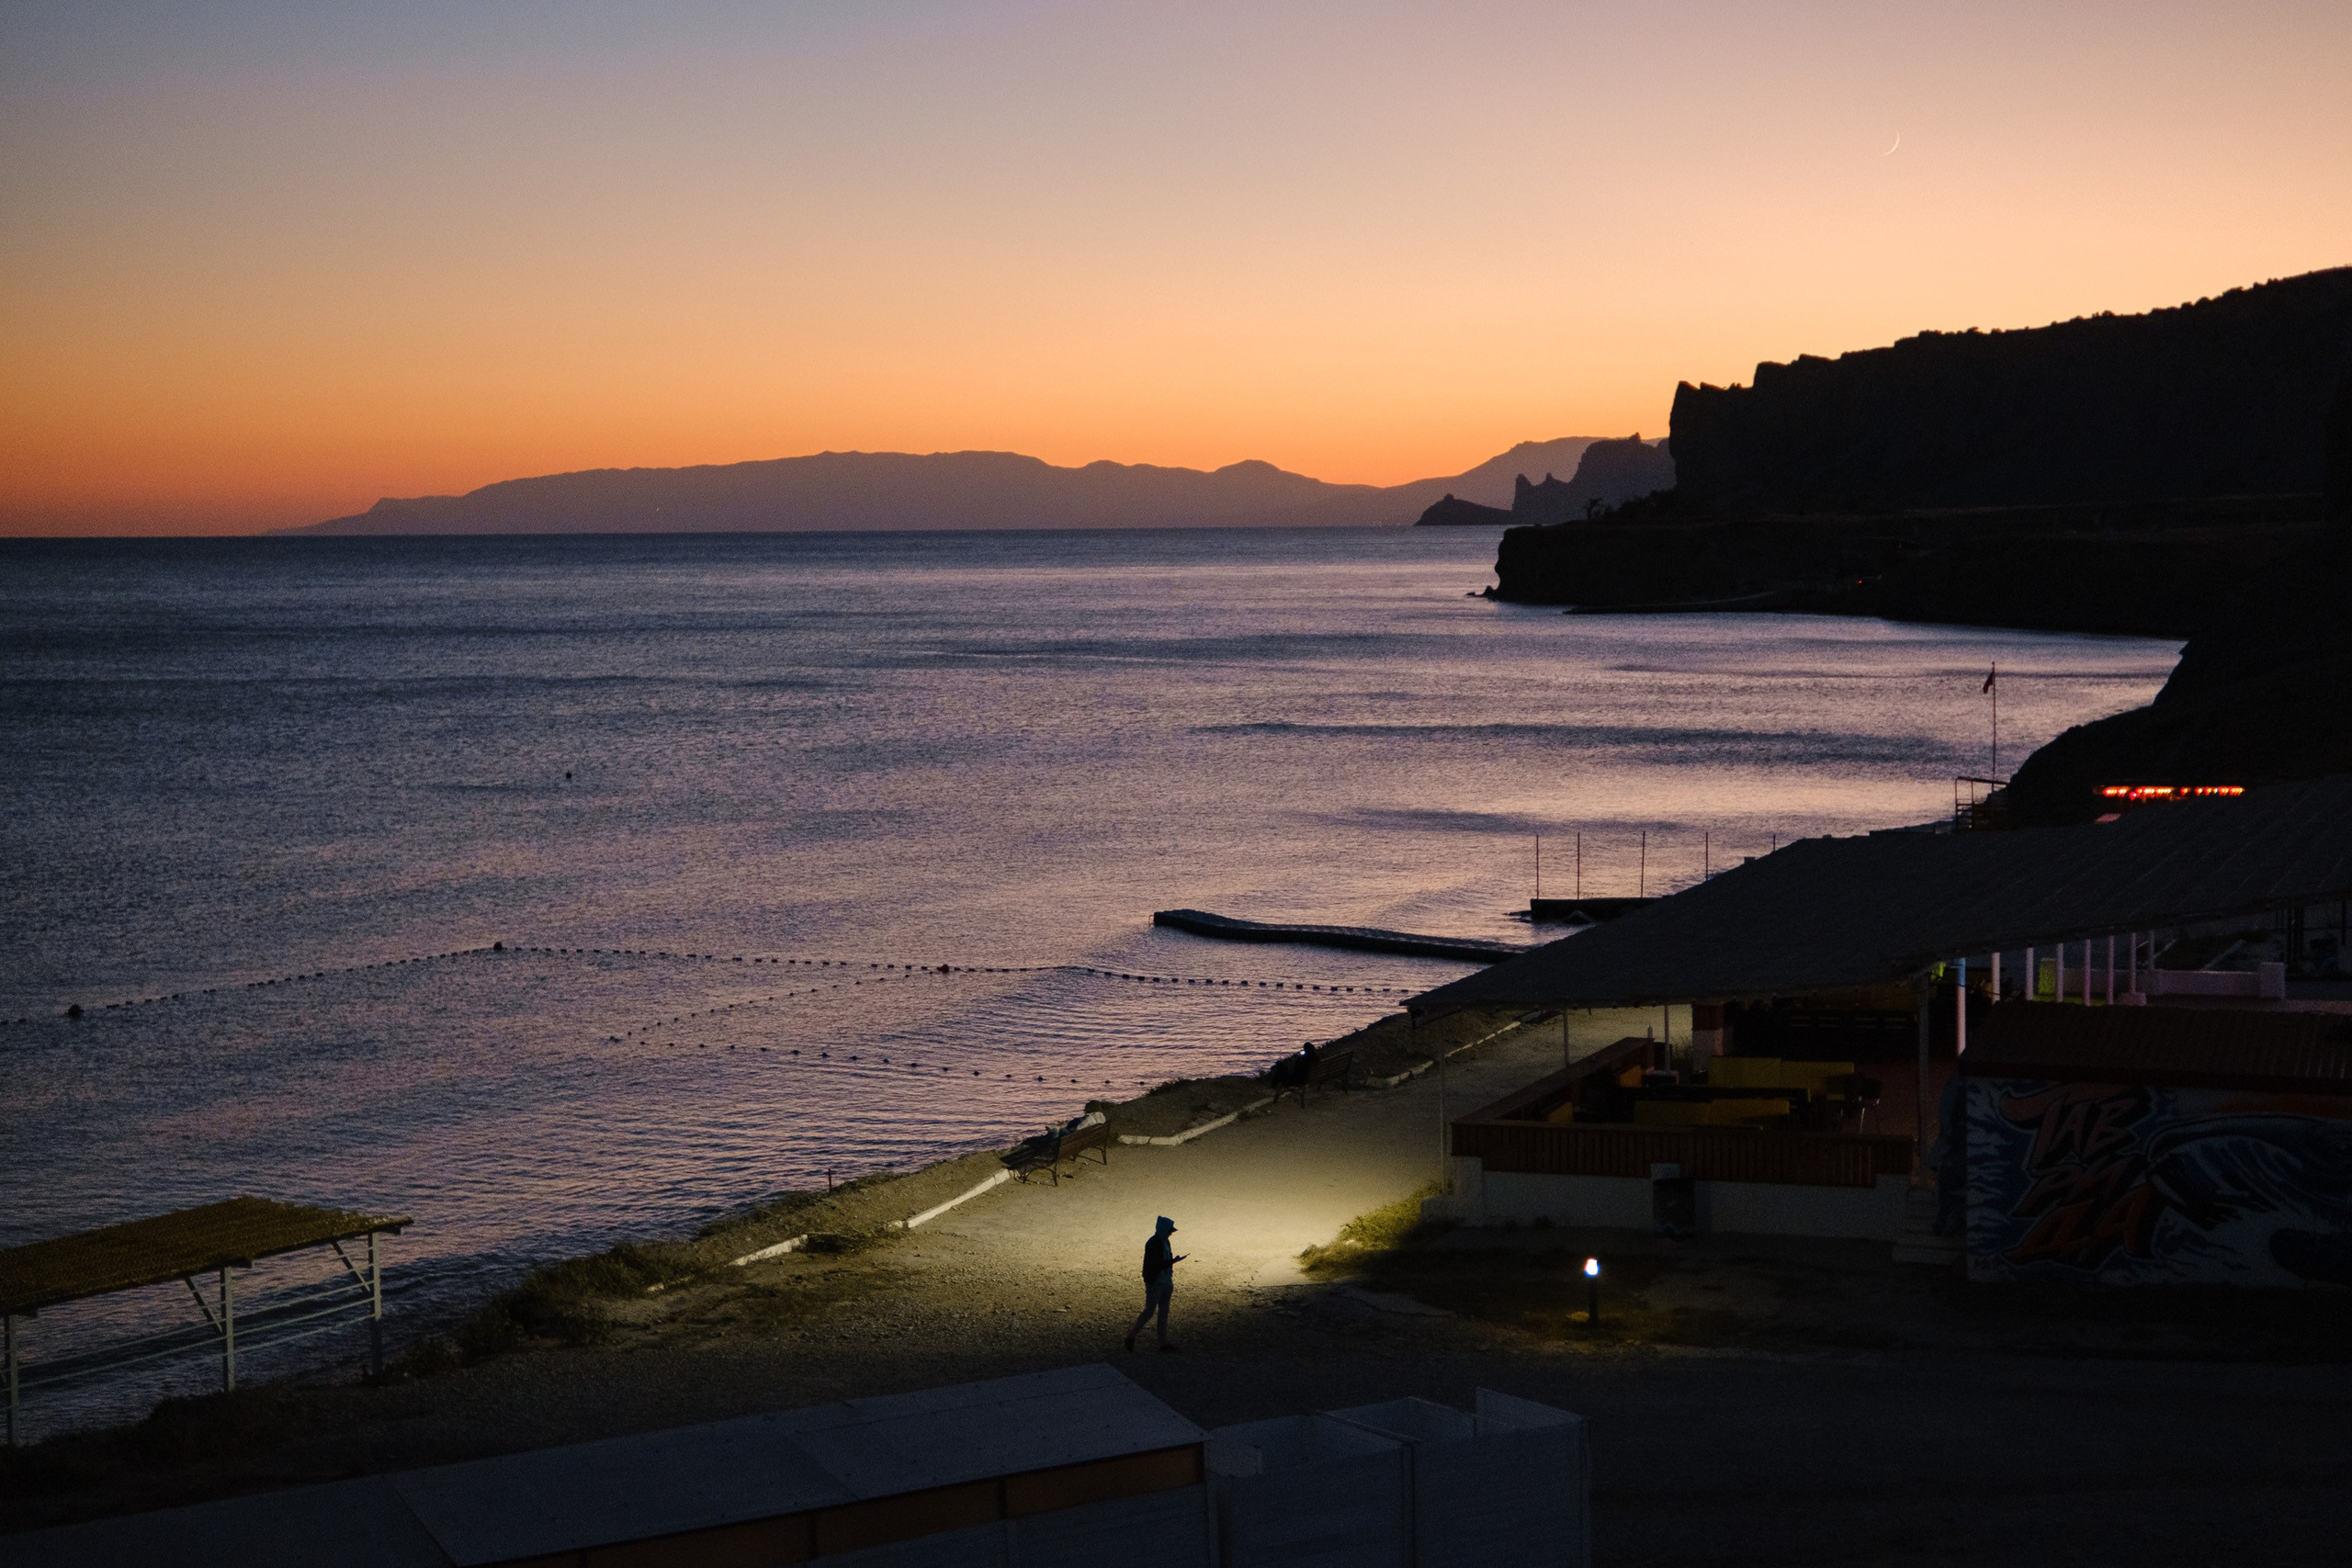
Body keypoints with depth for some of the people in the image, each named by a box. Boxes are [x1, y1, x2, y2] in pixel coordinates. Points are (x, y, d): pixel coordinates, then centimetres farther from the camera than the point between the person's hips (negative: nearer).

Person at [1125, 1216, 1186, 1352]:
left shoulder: (1164, 1242, 8)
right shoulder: (1152, 1244, -19)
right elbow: (1156, 1265, -23)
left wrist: (1170, 1282, 16)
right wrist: (1174, 1261, -25)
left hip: (1165, 1283, 9)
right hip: (1155, 1283, -9)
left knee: (1164, 1312, 11)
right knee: (1149, 1311, -4)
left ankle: (1164, 1342, 15)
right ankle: (1132, 1336, 10)